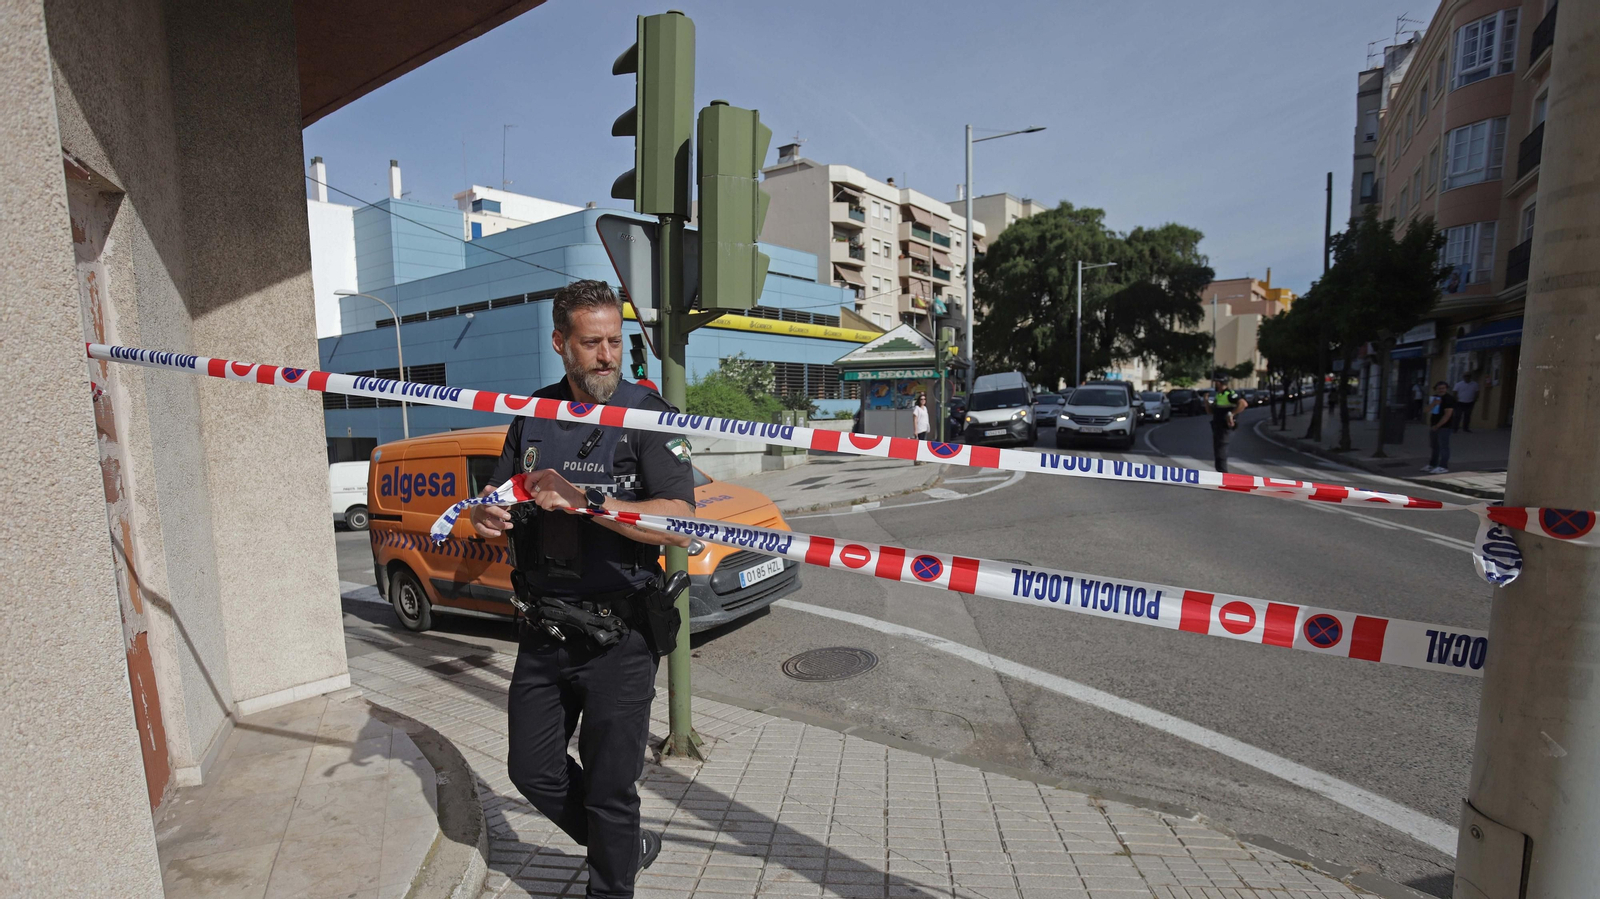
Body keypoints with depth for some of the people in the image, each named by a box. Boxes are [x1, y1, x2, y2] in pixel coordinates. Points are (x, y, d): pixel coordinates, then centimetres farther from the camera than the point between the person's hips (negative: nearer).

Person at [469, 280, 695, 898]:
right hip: (544, 631, 6)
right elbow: (502, 498, 17)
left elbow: (680, 522, -22)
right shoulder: (533, 416, 7)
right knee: (532, 769, 20)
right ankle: (628, 847, 44)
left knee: (609, 787, 7)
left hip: (618, 637, -6)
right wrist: (486, 517, -7)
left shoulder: (647, 413, -11)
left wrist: (585, 500, -31)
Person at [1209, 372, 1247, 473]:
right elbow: (1211, 411, 19)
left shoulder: (1229, 394, -15)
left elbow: (1243, 403, -30)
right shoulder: (1218, 395, 15)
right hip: (1217, 427, 10)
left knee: (1220, 455, -8)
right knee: (1217, 453, 16)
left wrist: (1231, 414, -29)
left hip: (1225, 428, -10)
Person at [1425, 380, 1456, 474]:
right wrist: (1433, 404, -11)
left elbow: (1447, 415, -16)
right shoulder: (1434, 398, 12)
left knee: (1443, 446, -8)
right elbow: (1428, 410, 9)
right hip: (1434, 426, 8)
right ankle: (1432, 464, 23)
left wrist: (1437, 426, -15)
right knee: (1434, 446, 14)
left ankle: (1443, 467, -9)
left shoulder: (1448, 399, -11)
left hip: (1444, 427, -8)